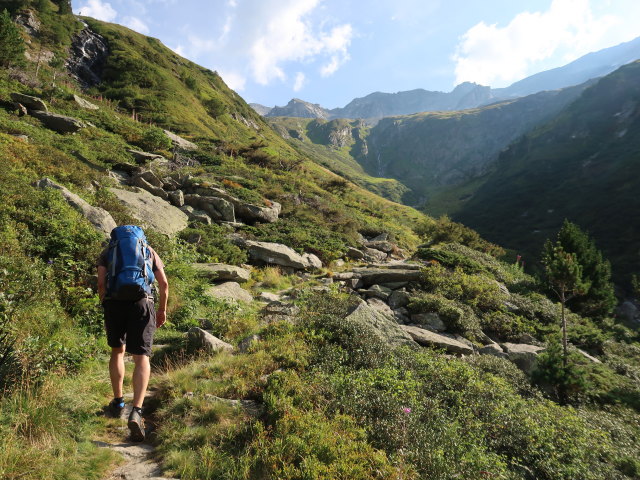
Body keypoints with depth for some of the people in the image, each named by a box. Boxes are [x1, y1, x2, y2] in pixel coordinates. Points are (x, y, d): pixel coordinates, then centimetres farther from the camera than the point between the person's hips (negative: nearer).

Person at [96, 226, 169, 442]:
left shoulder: (107, 251, 20)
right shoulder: (149, 251, 21)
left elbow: (101, 283, 6)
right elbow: (164, 284, 12)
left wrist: (106, 310, 15)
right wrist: (162, 310, 23)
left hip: (114, 302, 1)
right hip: (142, 301, -1)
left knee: (117, 351, 22)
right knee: (141, 357, -1)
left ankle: (118, 402, 31)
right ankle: (136, 412, -16)